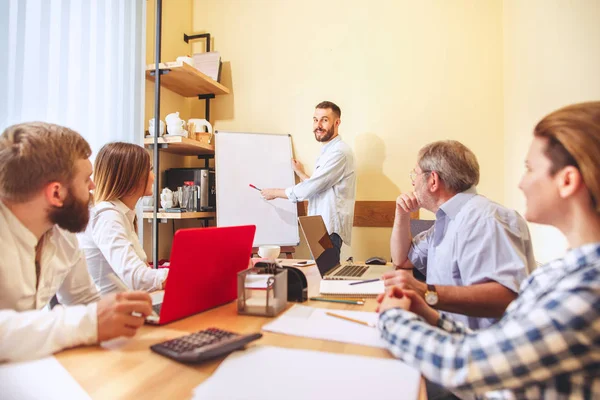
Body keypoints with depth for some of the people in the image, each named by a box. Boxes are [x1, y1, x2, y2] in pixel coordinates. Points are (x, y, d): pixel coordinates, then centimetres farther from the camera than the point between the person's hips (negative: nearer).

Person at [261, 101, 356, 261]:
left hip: (329, 230, -9)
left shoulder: (339, 152, -14)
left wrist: (275, 192, -5)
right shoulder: (328, 152, 20)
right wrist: (300, 173, 25)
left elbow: (310, 189, -17)